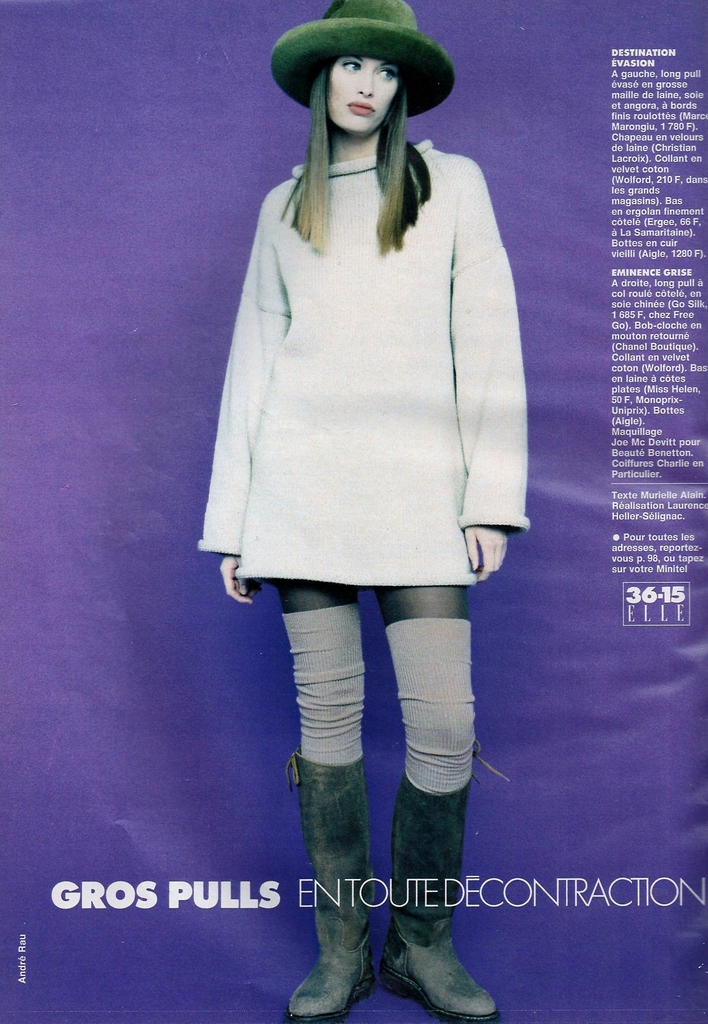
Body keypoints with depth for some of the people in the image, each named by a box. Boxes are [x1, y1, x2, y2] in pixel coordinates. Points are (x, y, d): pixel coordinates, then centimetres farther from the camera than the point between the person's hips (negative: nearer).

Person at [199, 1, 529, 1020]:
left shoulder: (452, 184, 11)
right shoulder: (284, 207, 15)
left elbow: (487, 344, 4)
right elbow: (253, 361, 13)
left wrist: (492, 494, -6)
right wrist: (233, 523, 8)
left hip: (417, 480, -1)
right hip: (302, 480, 1)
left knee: (445, 723, -5)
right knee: (327, 715, 2)